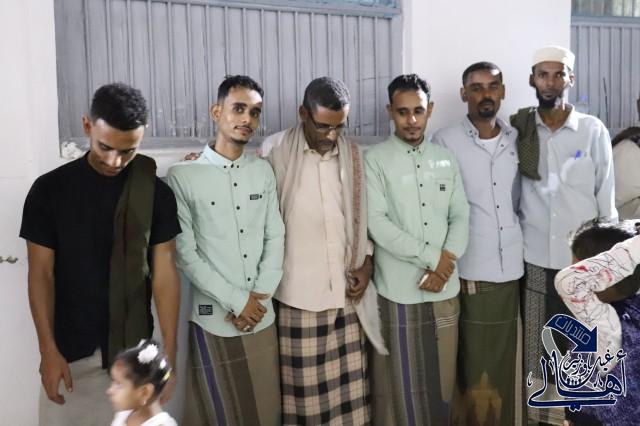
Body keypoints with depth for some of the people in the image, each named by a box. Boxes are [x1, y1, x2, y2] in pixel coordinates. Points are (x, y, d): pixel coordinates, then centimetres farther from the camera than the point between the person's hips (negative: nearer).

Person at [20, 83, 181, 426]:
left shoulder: (156, 194, -4)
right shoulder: (49, 189, -6)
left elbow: (164, 272, -4)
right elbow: (41, 274, -4)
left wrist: (169, 354, -8)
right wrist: (49, 351, -10)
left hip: (134, 348, 1)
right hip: (69, 349, 0)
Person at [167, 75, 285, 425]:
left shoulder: (263, 171, 6)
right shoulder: (183, 175, -9)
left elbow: (275, 237, 6)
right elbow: (185, 253, -10)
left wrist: (259, 297, -6)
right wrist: (236, 300, -11)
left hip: (262, 317, 4)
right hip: (213, 319, -4)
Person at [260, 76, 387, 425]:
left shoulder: (354, 155, 6)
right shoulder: (275, 151, -5)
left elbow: (363, 216, 13)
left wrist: (367, 262, 4)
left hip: (346, 292, 3)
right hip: (298, 293, -3)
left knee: (349, 387, 10)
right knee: (304, 389, 6)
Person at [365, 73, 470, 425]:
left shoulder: (446, 159, 9)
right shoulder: (375, 159, -4)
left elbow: (461, 217, 6)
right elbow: (376, 223, -13)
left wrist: (443, 267, -9)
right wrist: (431, 257, -14)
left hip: (445, 288, 4)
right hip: (398, 289, -4)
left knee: (441, 379, 13)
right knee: (400, 383, 7)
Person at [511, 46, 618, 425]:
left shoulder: (594, 130, -1)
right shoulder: (520, 130, 1)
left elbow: (607, 197, 1)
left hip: (583, 258, -1)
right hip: (534, 257, 1)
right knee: (538, 347, 8)